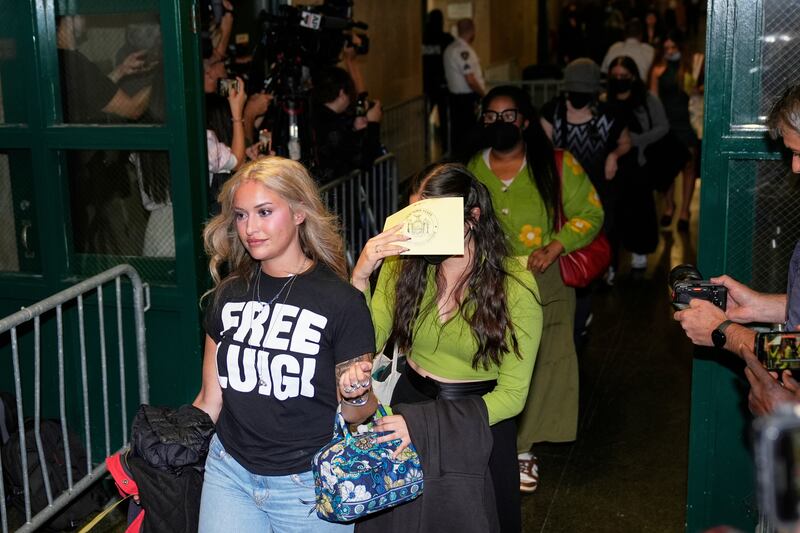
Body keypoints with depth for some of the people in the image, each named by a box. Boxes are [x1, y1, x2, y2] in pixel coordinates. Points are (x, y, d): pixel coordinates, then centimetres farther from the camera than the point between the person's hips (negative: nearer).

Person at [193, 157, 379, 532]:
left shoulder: (340, 301, -12)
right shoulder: (228, 296, 2)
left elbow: (354, 415, -6)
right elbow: (210, 402, 9)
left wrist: (356, 394, -27)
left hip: (308, 485, -4)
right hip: (229, 473, 4)